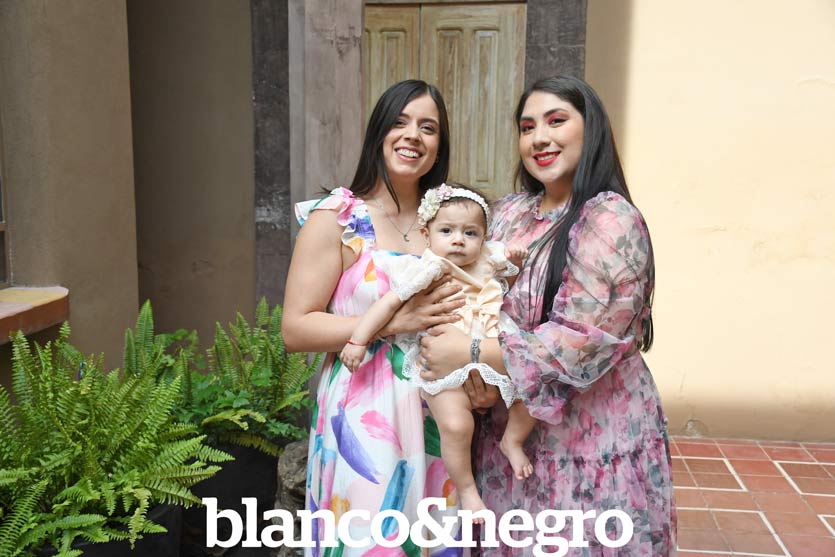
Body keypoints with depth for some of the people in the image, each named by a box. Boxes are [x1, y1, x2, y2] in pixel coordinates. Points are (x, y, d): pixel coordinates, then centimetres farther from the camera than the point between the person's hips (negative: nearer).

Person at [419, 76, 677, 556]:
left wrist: (471, 353, -18)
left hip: (594, 438, -6)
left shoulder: (611, 220, -16)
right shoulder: (508, 214, 5)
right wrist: (478, 373, -11)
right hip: (513, 431, 6)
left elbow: (581, 340, -22)